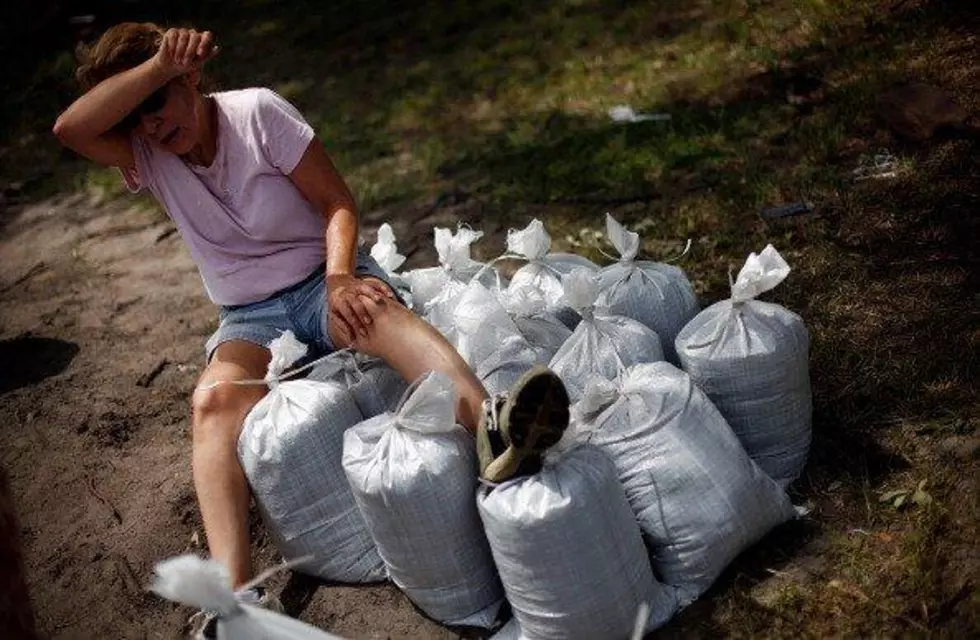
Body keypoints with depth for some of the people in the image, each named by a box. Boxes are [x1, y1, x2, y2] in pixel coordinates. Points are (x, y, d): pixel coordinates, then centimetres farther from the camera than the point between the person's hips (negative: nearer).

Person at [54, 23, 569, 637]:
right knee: (213, 400, -30)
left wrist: (339, 278, -24)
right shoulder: (145, 155, 3)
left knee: (376, 307, -38)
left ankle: (491, 428, -64)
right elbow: (70, 128, -17)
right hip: (249, 318, 3)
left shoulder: (257, 110, -6)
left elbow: (337, 202, -8)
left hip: (320, 278, -2)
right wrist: (158, 65, -21)